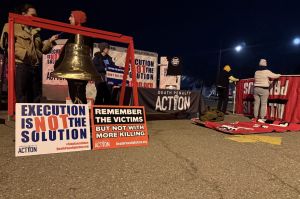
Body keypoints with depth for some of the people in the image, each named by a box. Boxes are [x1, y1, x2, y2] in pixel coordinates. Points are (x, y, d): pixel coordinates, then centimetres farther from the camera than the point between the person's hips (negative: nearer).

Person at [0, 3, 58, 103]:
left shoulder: (35, 31, 24)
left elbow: (42, 49, 21)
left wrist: (50, 41, 8)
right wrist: (22, 53, -15)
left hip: (36, 67, 6)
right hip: (20, 65, -6)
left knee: (35, 98, 9)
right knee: (21, 99, -4)